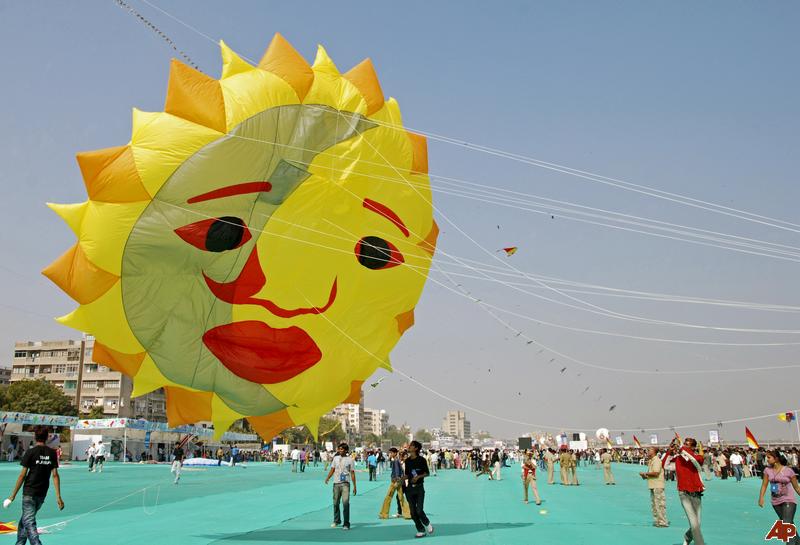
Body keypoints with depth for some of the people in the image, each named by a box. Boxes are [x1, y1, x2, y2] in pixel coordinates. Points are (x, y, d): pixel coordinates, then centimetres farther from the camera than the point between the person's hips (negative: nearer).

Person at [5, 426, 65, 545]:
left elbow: (22, 475, -8)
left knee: (29, 522, -6)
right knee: (24, 520, 21)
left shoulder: (31, 452, -8)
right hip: (42, 494, 5)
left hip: (29, 492, -5)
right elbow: (55, 475, -1)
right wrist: (58, 496, -2)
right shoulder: (52, 453, 3)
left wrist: (13, 494, -1)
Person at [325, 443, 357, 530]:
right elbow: (332, 469, 12)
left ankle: (346, 524, -9)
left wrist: (354, 486, -1)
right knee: (336, 503, 10)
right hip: (336, 483, 4)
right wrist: (327, 478, -6)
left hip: (345, 484, -4)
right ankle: (337, 520, 29)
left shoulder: (350, 460, 0)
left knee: (345, 503, -14)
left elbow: (352, 473, 2)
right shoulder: (336, 458, 9)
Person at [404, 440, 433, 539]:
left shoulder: (421, 460, -7)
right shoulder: (407, 460, 7)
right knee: (413, 512, 4)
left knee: (419, 510, -11)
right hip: (410, 488, 5)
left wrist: (418, 476, -17)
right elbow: (407, 474, 14)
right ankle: (421, 530, 19)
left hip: (419, 487, -5)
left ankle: (427, 524, 19)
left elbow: (427, 473, -1)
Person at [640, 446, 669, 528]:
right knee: (654, 504, 14)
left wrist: (645, 474, -13)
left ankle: (663, 522, -3)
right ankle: (657, 521, 22)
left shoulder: (657, 460, -13)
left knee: (659, 504, -7)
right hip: (653, 486, 10)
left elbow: (656, 473, -24)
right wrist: (646, 476, 3)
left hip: (658, 486, -10)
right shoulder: (651, 461, 18)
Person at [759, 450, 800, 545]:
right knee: (790, 525, 17)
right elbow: (764, 485, -2)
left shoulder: (788, 471, -11)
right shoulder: (767, 470, -1)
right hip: (776, 502, 5)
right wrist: (761, 497, -13)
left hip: (788, 501, -5)